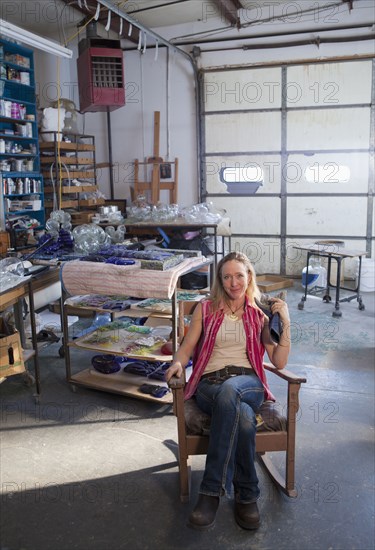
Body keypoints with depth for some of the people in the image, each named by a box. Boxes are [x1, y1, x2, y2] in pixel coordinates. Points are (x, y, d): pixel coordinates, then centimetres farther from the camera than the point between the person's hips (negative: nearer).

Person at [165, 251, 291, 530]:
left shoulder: (259, 315, 16)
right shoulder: (206, 309, 15)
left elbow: (279, 362, 10)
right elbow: (187, 347, 11)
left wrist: (285, 323, 0)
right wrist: (178, 363, -12)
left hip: (248, 383, 0)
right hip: (209, 384, 0)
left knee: (228, 391, -40)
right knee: (244, 418, -37)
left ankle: (212, 491, -34)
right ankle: (247, 495, -21)